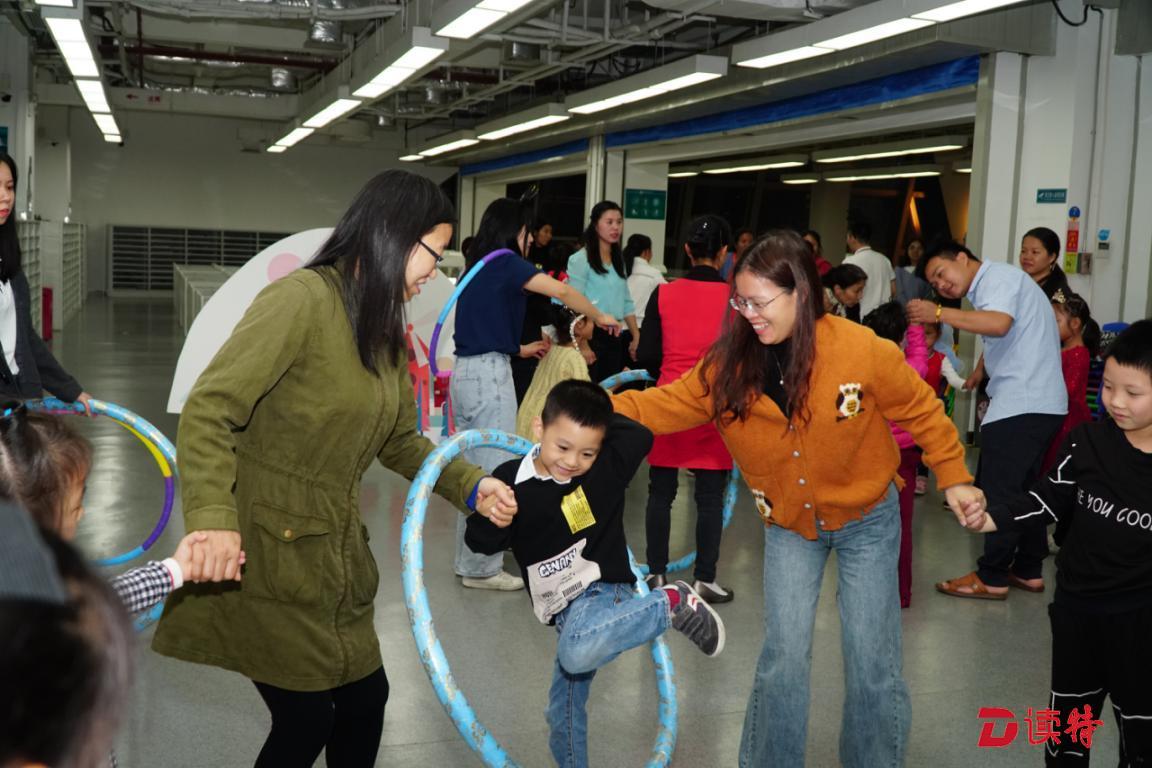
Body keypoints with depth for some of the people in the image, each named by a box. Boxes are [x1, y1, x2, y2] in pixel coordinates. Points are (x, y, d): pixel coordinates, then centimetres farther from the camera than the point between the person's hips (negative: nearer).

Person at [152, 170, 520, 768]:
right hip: (265, 554, -8)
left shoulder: (386, 328, 8)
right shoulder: (303, 298, -18)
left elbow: (399, 441, 17)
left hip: (336, 554, 8)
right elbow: (207, 414, -24)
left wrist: (469, 486, 5)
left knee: (365, 699, 15)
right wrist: (213, 519, -37)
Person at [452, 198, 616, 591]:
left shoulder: (475, 266, 16)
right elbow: (563, 292, -10)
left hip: (465, 371, 9)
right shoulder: (504, 262, -8)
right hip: (489, 375, -9)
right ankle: (483, 569, 5)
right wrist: (598, 317, 5)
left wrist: (520, 349, 22)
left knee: (472, 471, 14)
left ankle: (468, 560, 23)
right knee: (494, 473, -2)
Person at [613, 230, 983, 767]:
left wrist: (953, 478, -8)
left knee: (872, 660, 4)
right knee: (784, 656, -2)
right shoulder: (731, 362, -14)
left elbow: (920, 409, -10)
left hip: (867, 519, -2)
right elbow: (665, 405, -12)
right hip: (788, 523, 2)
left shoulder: (862, 350, -23)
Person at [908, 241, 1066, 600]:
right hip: (1039, 403, 10)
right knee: (1022, 488, 17)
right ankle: (1028, 569, 25)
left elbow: (1000, 323, -26)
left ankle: (992, 577, 4)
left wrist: (938, 313, -24)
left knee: (999, 491, -4)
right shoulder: (990, 288, 22)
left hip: (1022, 404, -10)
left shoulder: (999, 276, -8)